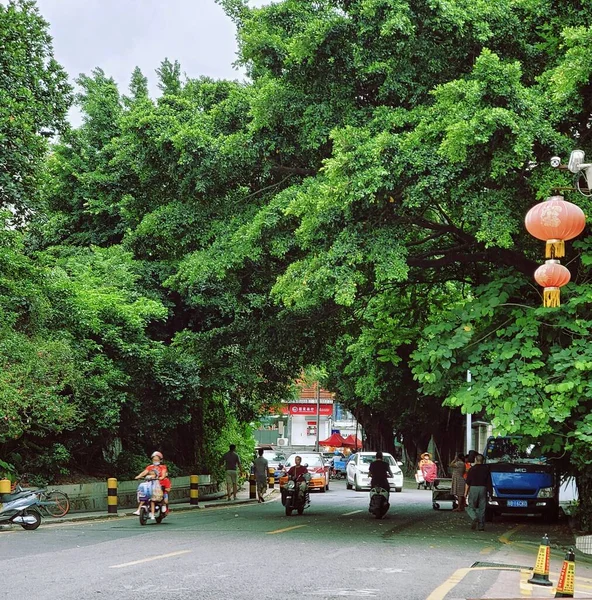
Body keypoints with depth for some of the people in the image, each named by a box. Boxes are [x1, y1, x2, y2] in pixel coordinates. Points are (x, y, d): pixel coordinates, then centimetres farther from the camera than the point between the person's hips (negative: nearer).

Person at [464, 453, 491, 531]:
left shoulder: (472, 469, -4)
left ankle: (474, 518, -21)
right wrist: (489, 491, 11)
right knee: (482, 508, 8)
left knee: (471, 507, 7)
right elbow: (489, 481, 4)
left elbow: (467, 482, -4)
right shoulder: (486, 469, 4)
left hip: (473, 488, -3)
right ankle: (481, 525, 6)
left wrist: (466, 492, 2)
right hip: (483, 489, 3)